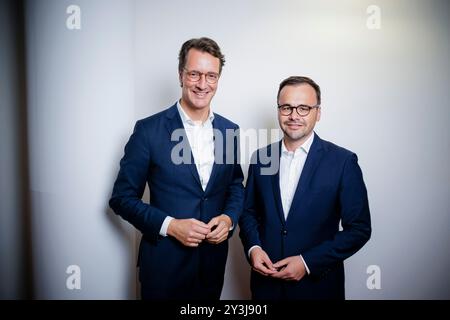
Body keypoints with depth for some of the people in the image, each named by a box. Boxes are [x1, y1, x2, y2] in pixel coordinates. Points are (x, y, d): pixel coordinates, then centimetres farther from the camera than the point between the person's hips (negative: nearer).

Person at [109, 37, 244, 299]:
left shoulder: (230, 130, 1)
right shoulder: (149, 130, -11)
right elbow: (122, 197, -7)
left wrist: (229, 218, -7)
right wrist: (169, 225, -19)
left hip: (214, 259, 4)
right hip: (164, 262, -3)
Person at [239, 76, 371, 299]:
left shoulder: (343, 161, -11)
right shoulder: (260, 158, -1)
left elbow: (359, 229, -9)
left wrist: (308, 262, -16)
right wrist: (253, 248, -9)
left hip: (318, 283, -2)